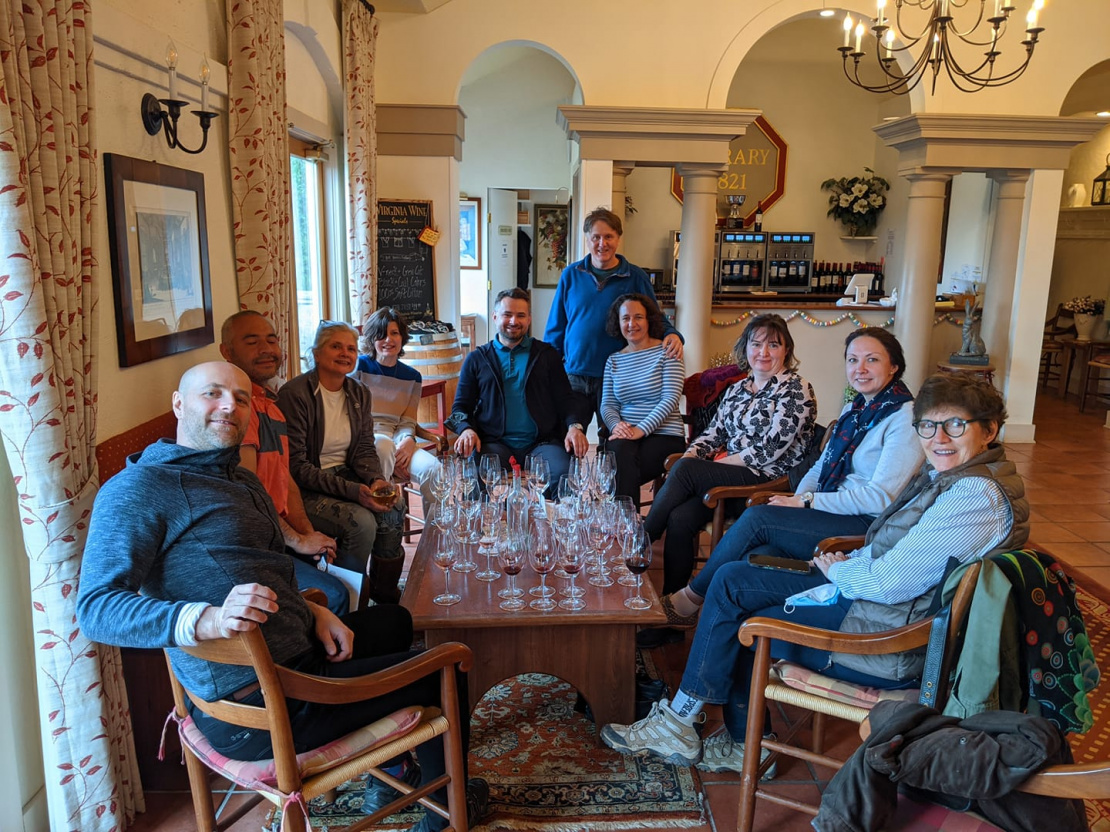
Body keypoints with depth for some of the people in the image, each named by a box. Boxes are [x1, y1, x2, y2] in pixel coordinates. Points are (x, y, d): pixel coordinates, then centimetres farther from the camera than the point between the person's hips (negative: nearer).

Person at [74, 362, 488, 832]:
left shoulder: (243, 482, 15)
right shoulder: (138, 488, -14)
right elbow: (95, 608, -24)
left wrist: (313, 613, 3)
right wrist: (208, 620, -40)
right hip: (257, 708, -10)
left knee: (393, 619, 29)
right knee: (442, 674, 1)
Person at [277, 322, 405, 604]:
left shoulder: (359, 394, 7)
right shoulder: (294, 395, -15)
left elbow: (365, 448, 7)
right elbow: (296, 466, -18)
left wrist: (376, 480, -15)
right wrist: (352, 491, -25)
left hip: (347, 476, 6)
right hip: (306, 489, -6)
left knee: (392, 512, -18)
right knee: (362, 521, -28)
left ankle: (385, 593, 4)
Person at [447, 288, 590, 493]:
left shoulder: (546, 355, 17)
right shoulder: (477, 359, 17)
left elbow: (566, 399, 13)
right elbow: (461, 406, 16)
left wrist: (575, 426, -8)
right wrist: (466, 429, -7)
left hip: (541, 442, 1)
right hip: (495, 443, 0)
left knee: (565, 473, -30)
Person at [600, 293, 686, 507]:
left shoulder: (666, 352, 2)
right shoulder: (613, 360, 16)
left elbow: (671, 399, -8)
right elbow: (607, 404, 12)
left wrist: (641, 429, -19)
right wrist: (616, 424, -12)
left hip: (664, 436, -3)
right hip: (625, 437, 3)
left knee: (622, 469, -32)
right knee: (619, 450, -34)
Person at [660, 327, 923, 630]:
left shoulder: (905, 418, -11)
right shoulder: (854, 409, 16)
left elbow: (881, 498, -17)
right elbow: (822, 466, 19)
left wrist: (806, 501, -14)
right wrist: (798, 498, -3)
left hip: (869, 526, -7)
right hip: (831, 513, 7)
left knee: (756, 518, -19)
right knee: (756, 558, -21)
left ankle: (690, 599, -4)